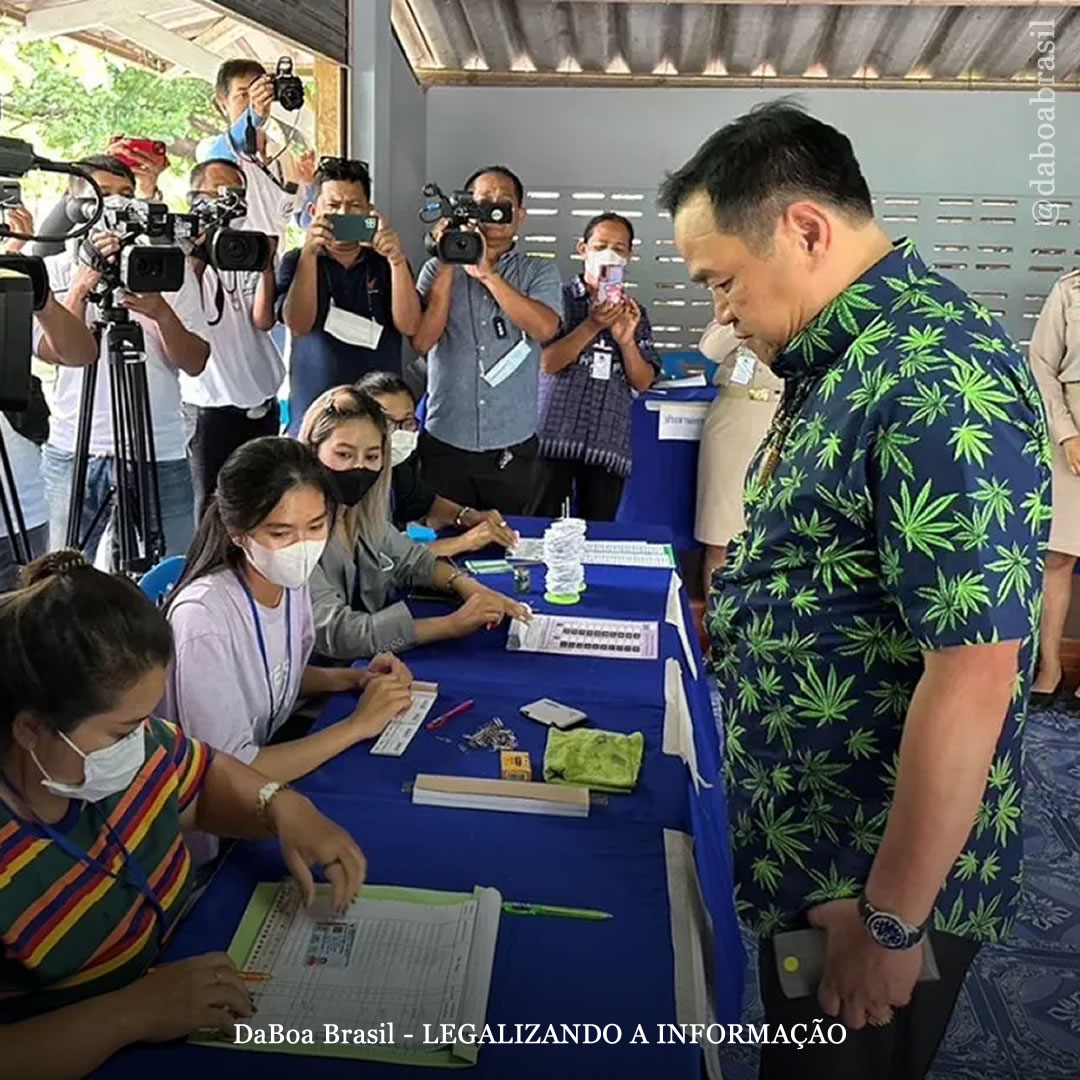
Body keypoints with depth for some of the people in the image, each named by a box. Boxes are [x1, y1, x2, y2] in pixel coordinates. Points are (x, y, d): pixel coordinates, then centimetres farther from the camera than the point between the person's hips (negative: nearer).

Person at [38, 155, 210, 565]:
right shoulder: (55, 269, 7)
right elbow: (50, 351, -9)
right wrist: (83, 284, -20)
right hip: (75, 453, 1)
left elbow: (195, 363, -1)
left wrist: (161, 312, -18)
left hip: (159, 453, 0)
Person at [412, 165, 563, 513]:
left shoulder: (540, 272, 5)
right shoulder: (438, 269, 6)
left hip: (512, 447, 0)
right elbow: (421, 340, -8)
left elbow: (545, 328, -15)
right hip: (445, 442, 0)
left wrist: (486, 272, -16)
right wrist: (448, 263, -10)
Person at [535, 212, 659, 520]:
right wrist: (592, 326, -16)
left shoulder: (634, 312, 14)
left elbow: (643, 382, 8)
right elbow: (547, 362, -6)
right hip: (554, 435, -3)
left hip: (609, 442, 3)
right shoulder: (559, 297, 5)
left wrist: (626, 340, -9)